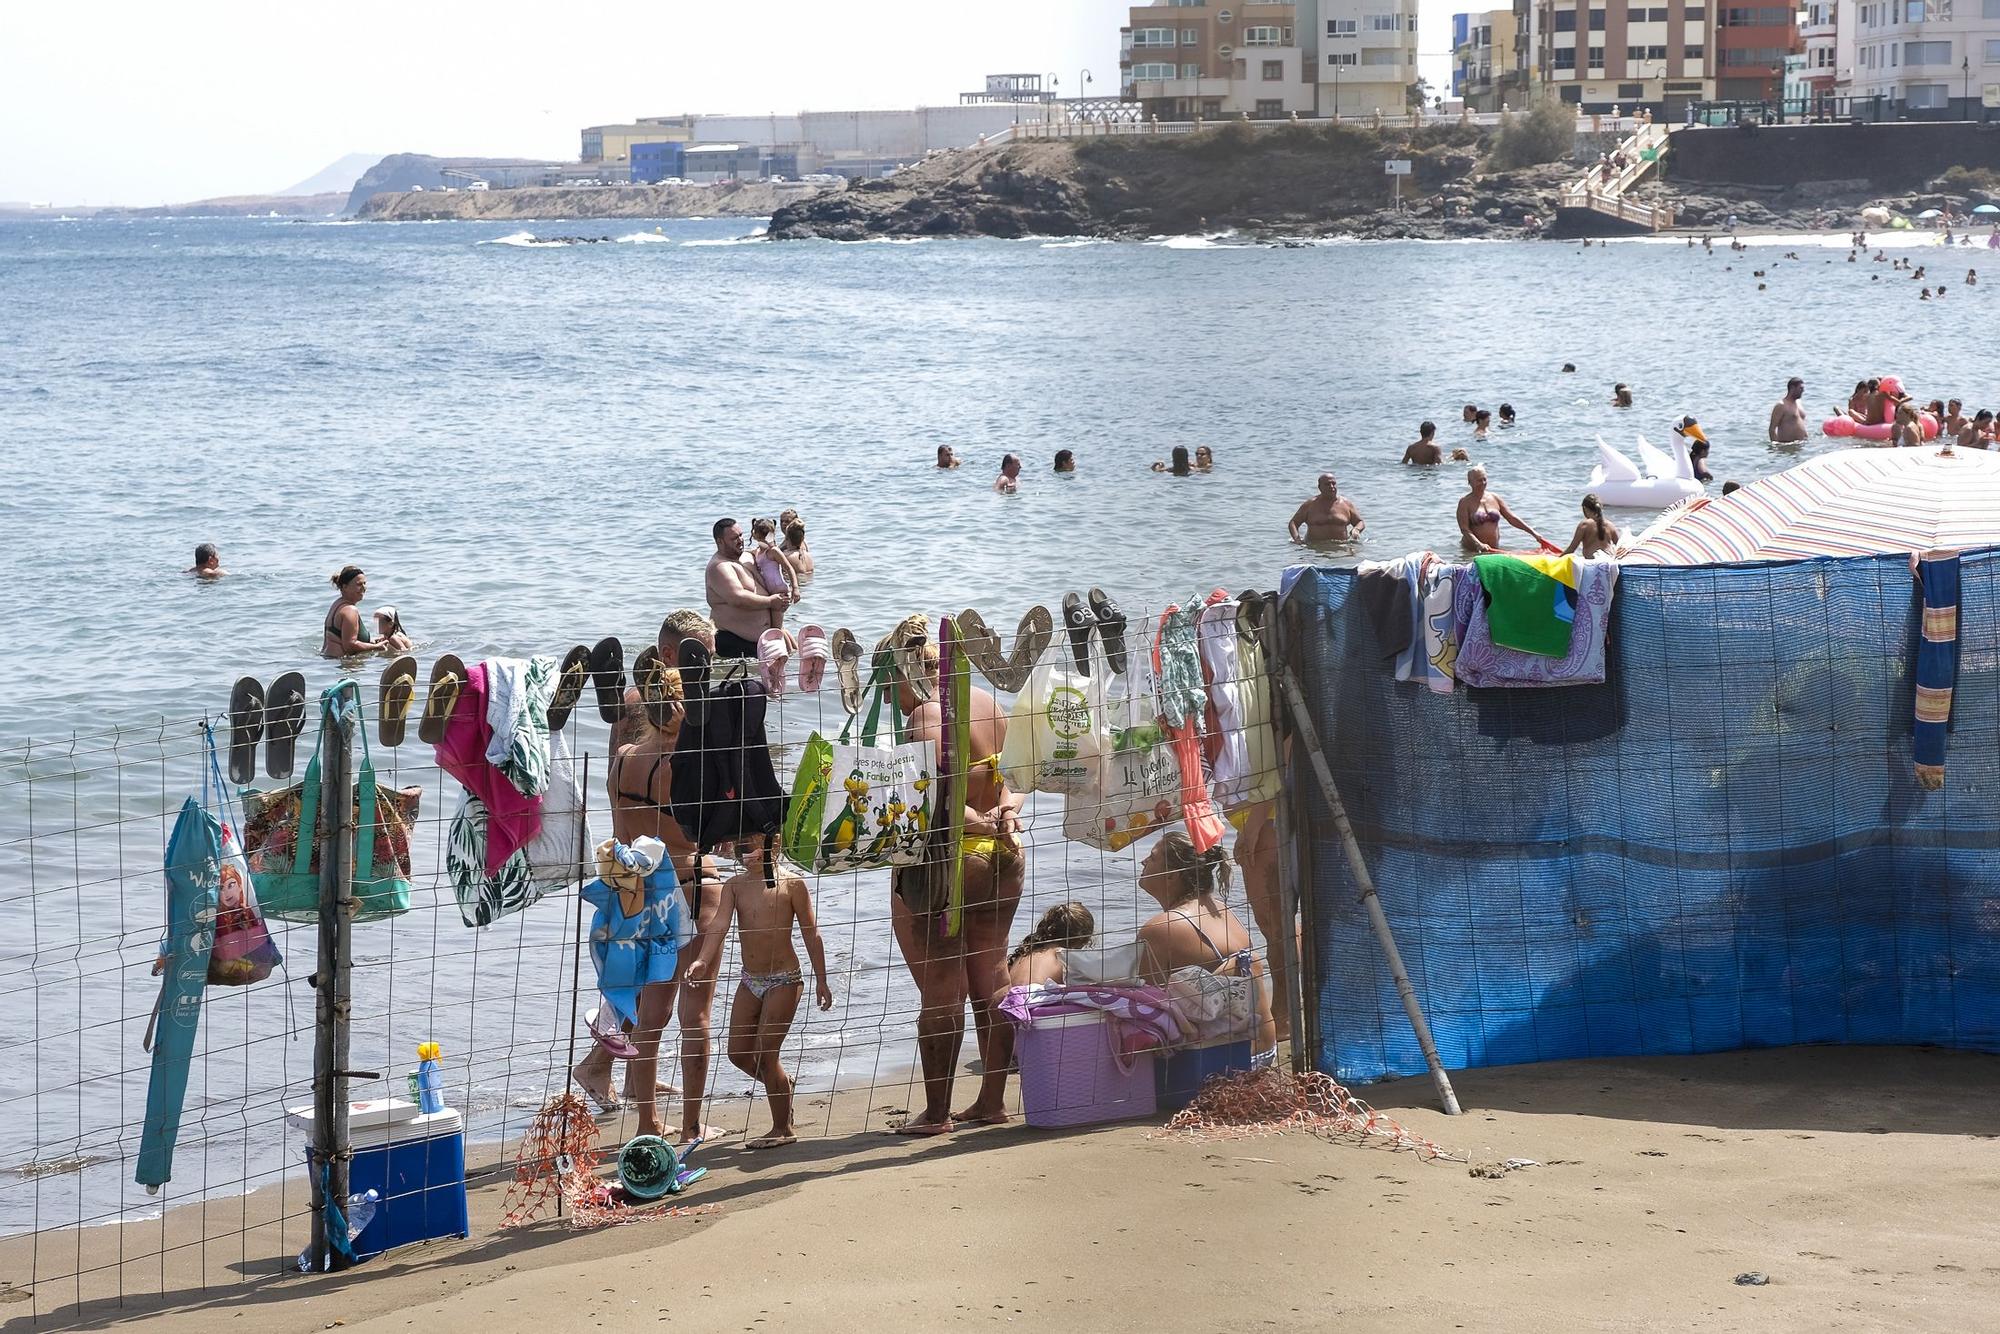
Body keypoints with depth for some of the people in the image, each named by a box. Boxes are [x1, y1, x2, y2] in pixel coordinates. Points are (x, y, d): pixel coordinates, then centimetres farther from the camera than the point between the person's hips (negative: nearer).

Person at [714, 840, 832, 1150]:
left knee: (765, 1053, -8)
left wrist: (821, 980, -3)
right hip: (750, 981, 5)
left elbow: (810, 933, -3)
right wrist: (705, 961, -26)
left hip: (784, 980, -5)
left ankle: (783, 1129, 5)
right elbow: (720, 924, -9)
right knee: (738, 1053, 6)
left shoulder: (791, 883, -7)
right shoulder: (734, 885, 3)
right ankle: (781, 1085, 35)